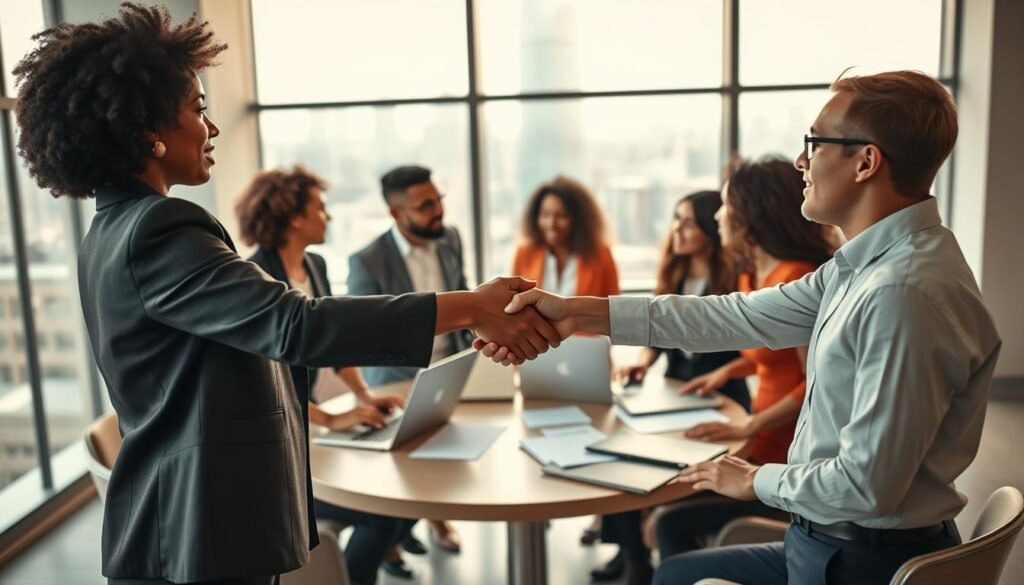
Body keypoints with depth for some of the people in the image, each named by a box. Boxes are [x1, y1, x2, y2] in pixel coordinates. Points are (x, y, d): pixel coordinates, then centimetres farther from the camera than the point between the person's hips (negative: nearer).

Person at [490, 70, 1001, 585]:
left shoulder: (905, 294, -28)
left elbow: (868, 485, -28)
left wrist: (759, 481, -8)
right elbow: (743, 316, 3)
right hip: (828, 543, 8)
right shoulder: (870, 265, 2)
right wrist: (580, 315, 1)